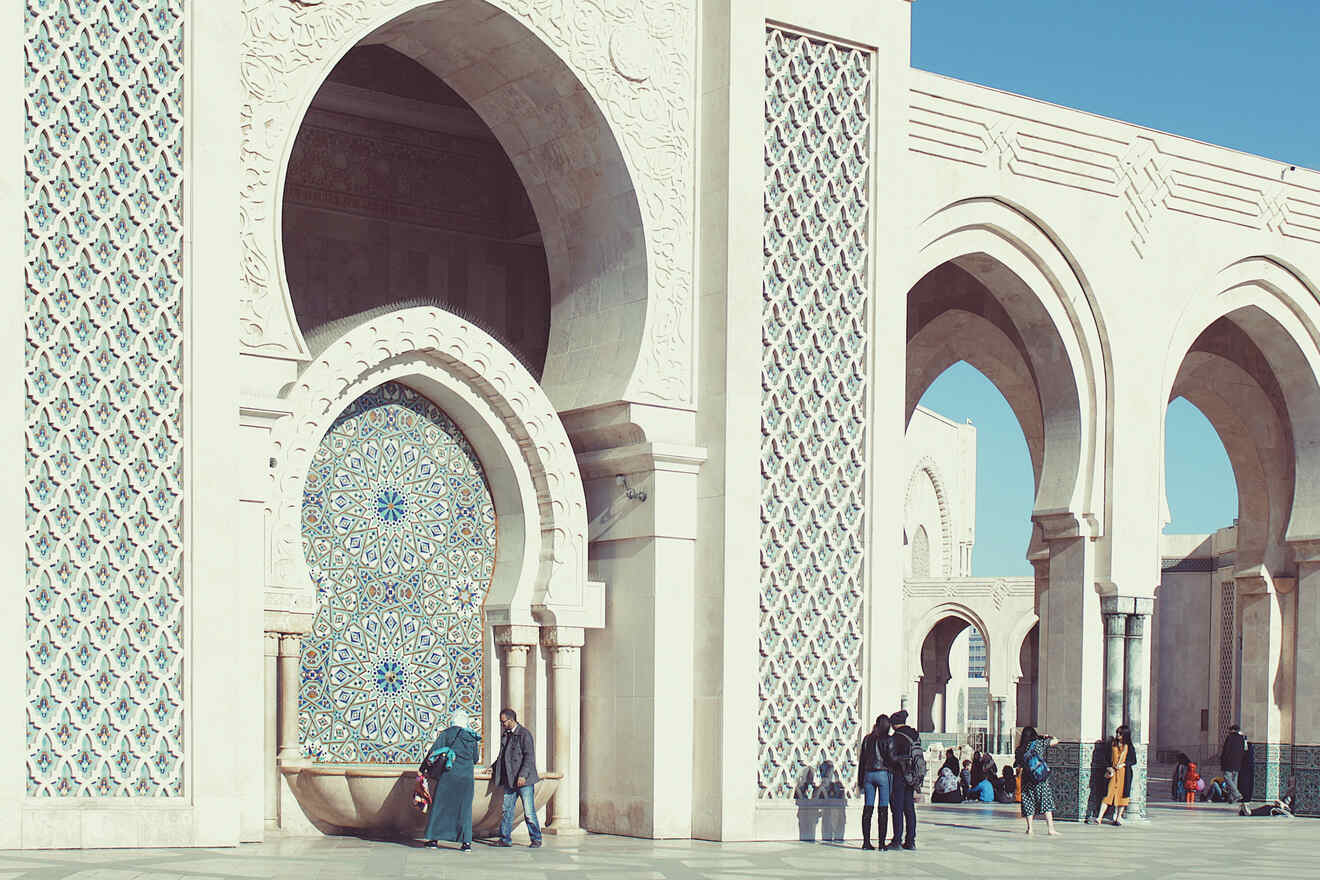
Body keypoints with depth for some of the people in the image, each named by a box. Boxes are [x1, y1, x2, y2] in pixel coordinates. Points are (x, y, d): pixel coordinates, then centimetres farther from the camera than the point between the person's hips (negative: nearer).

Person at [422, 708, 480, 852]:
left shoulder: (446, 734, -1)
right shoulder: (472, 737, 8)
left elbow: (433, 752, -3)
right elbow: (475, 759, 17)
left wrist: (426, 768, 10)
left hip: (448, 775, -2)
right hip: (466, 777, 2)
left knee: (439, 806, 7)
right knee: (464, 808, 6)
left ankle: (433, 838, 8)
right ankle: (466, 841, 0)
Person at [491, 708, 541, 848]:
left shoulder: (524, 734, -9)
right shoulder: (505, 735, 16)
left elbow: (529, 756, -16)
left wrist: (523, 775, -22)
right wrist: (494, 768, 12)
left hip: (524, 780, -8)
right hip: (509, 780, 8)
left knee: (529, 812, -4)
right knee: (507, 810, 6)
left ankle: (536, 839, 6)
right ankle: (505, 839, 12)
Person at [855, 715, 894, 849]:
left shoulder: (867, 739, 9)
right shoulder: (888, 740, -6)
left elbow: (862, 760, 12)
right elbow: (892, 758, -15)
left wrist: (860, 781, 16)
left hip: (868, 773, 4)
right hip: (884, 774, -4)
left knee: (868, 808, 6)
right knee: (883, 810, 0)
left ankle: (866, 841, 4)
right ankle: (881, 842, -2)